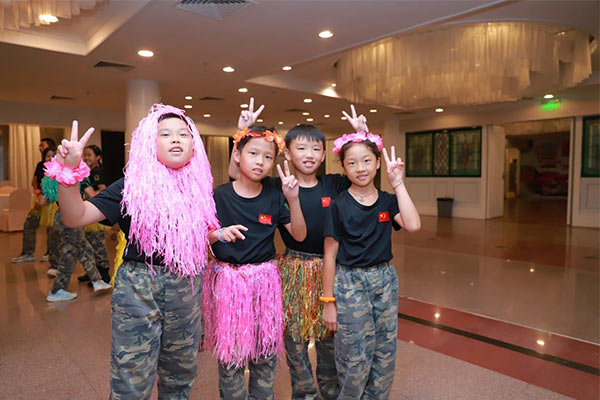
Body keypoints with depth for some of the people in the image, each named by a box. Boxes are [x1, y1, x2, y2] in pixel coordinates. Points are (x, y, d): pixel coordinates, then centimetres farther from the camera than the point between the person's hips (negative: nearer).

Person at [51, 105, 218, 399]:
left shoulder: (200, 186, 1)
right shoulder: (133, 185, -9)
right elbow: (76, 217, -16)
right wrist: (68, 170, -29)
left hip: (188, 289, 4)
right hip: (138, 289, -3)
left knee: (180, 374, 21)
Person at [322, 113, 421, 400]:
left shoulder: (387, 201, 2)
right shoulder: (338, 205, -8)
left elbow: (413, 225, -16)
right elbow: (330, 255, -6)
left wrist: (398, 183, -12)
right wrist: (328, 301, -5)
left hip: (385, 279, 4)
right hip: (350, 282, -4)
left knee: (385, 353, 14)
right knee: (356, 358, 4)